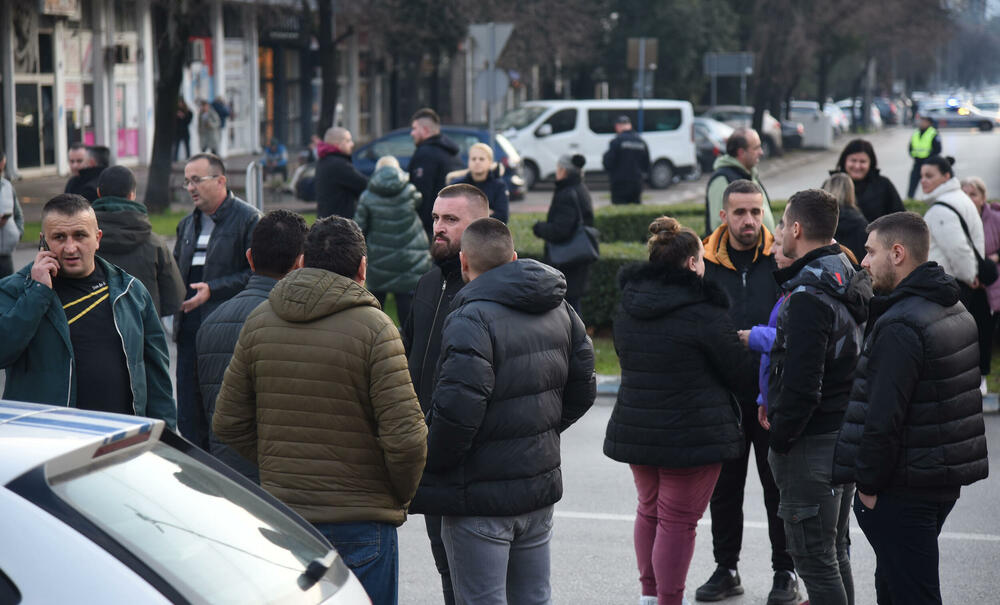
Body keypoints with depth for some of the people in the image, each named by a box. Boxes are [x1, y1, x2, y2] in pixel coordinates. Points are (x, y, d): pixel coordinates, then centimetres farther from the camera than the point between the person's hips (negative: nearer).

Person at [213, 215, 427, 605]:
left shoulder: (258, 322, 3)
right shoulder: (373, 328, -12)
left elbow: (228, 423, 8)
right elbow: (405, 437, -16)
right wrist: (401, 495, 2)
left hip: (280, 516, 5)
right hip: (360, 519, -4)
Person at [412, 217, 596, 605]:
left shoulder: (472, 319, -18)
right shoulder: (559, 311, 8)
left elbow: (458, 410, -26)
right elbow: (582, 389, 13)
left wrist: (428, 466, -12)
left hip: (480, 499, -8)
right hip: (540, 485, 8)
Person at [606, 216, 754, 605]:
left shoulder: (627, 309, 5)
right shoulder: (704, 313, -16)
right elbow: (742, 375, -7)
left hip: (635, 427, 7)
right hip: (693, 434, -7)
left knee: (649, 509, 20)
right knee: (678, 520, 0)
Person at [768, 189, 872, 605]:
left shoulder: (808, 298, -21)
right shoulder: (852, 284, 10)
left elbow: (801, 385, -26)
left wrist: (779, 441, -14)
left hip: (812, 443, -10)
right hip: (847, 436, 10)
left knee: (813, 556, -3)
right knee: (835, 551, 19)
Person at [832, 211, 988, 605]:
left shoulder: (900, 327, -20)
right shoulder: (955, 311, 11)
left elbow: (883, 417, -24)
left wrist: (868, 484, -13)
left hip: (904, 491, -10)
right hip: (946, 480, 10)